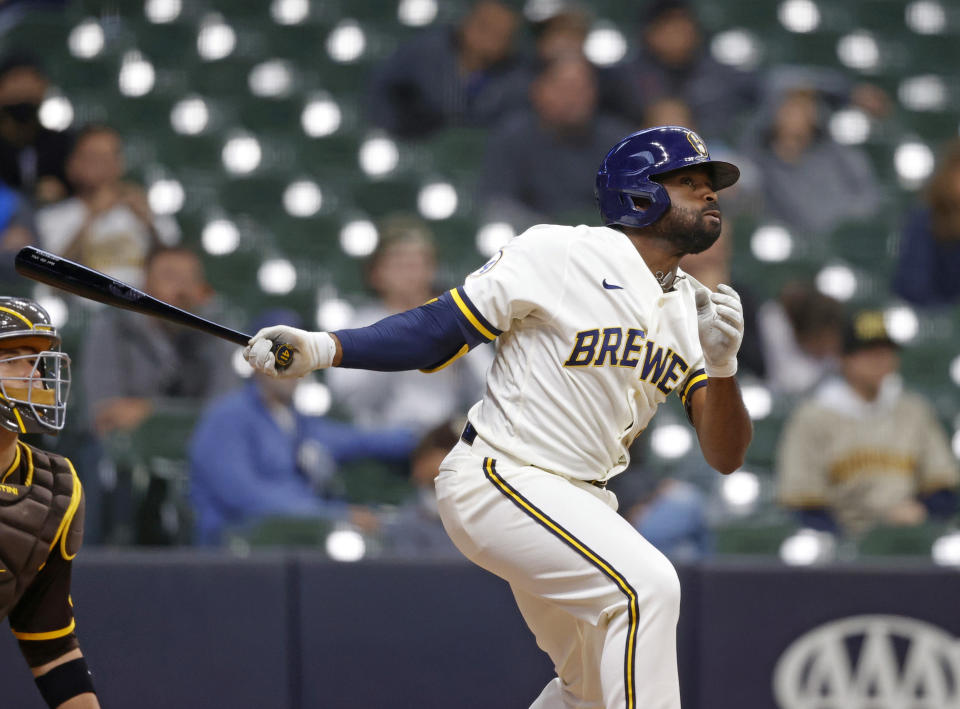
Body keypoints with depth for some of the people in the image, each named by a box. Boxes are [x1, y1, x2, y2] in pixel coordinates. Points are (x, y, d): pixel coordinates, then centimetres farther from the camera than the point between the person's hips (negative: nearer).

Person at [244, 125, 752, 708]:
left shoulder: (696, 310, 7)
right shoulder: (560, 254, -10)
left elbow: (726, 457, 1)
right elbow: (439, 332, -9)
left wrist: (722, 365, -19)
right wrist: (322, 348, -21)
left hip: (582, 502, 8)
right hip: (500, 479, -8)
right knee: (647, 584, -27)